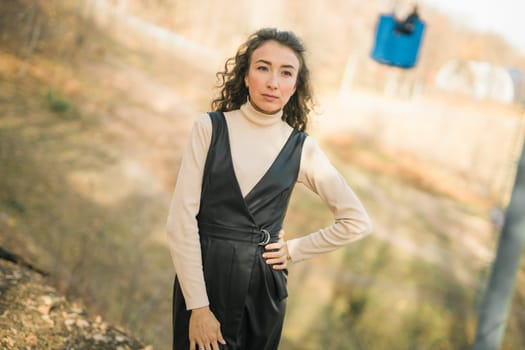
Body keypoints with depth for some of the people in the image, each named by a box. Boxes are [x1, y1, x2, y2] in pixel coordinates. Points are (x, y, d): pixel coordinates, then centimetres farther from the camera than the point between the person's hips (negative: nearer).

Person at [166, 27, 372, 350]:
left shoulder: (301, 148, -2)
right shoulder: (210, 128, -7)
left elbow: (357, 221, 5)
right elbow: (182, 218, -11)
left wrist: (295, 250, 2)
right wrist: (198, 305, -15)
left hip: (262, 285, 2)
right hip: (202, 277, -1)